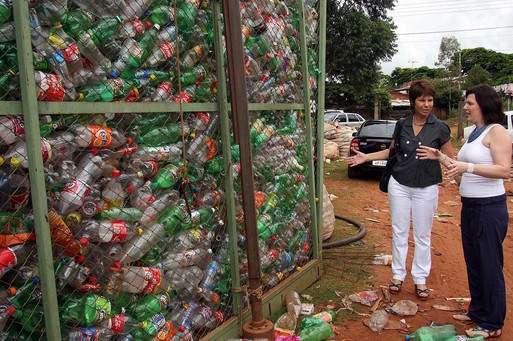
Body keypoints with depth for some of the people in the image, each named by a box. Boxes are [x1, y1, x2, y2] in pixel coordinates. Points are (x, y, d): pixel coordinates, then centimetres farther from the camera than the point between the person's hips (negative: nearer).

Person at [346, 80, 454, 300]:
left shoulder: (440, 128, -6)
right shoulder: (402, 125, 2)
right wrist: (366, 157, 6)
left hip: (426, 188, -2)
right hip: (399, 185, 2)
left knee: (422, 236, 8)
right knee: (399, 232, 10)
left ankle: (420, 278, 23)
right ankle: (398, 274, 24)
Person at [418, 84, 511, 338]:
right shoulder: (474, 133, 14)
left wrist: (468, 166, -29)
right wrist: (440, 157, 10)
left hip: (489, 208, -9)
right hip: (470, 206, 9)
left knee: (489, 265, 2)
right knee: (473, 262, 17)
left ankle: (492, 324, 15)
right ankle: (477, 311, 33)